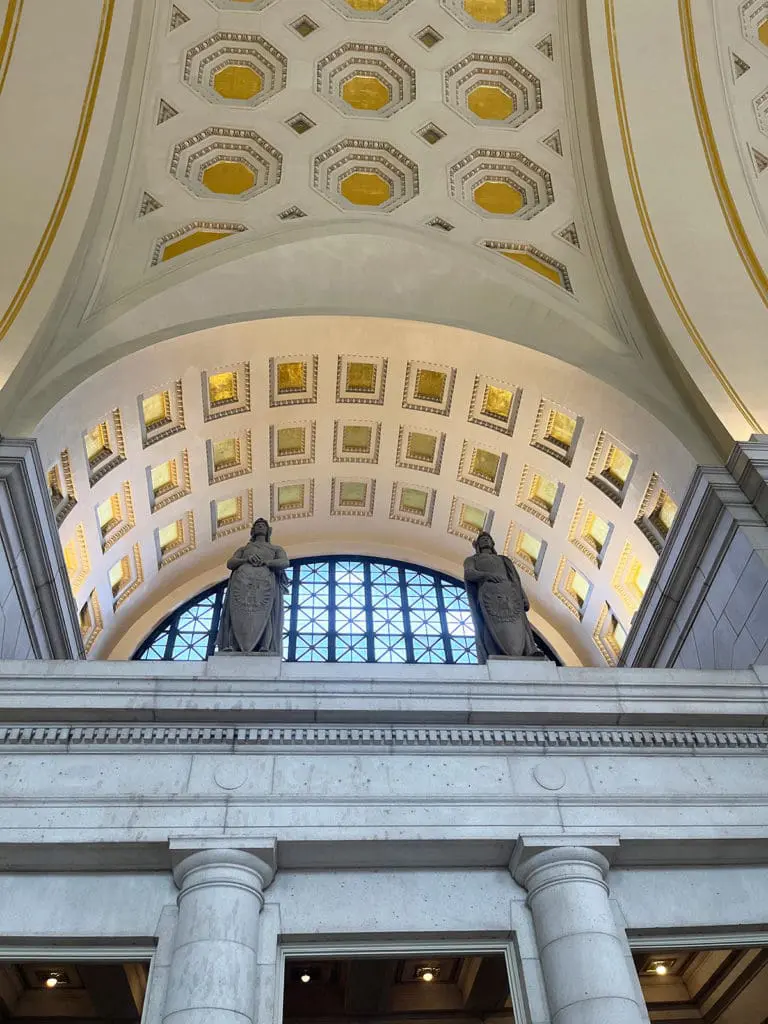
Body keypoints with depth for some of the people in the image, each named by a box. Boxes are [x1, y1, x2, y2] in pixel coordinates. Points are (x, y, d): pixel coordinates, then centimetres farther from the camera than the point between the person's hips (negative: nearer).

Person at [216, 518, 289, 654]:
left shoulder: (276, 549, 31)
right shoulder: (243, 549, 35)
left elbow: (285, 563, 9)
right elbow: (230, 564, 17)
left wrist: (265, 562, -7)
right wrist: (247, 559, -3)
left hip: (264, 580, -1)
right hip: (242, 577, 1)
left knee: (262, 611, -25)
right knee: (238, 609, -23)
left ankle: (265, 646, -39)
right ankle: (230, 644, -36)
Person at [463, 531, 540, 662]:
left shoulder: (503, 560, 39)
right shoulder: (472, 560, 30)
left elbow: (515, 580, 24)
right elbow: (468, 574, 5)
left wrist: (524, 599, 4)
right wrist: (487, 575, -15)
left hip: (509, 595, 3)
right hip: (489, 595, -3)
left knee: (516, 630, -23)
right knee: (495, 634, -28)